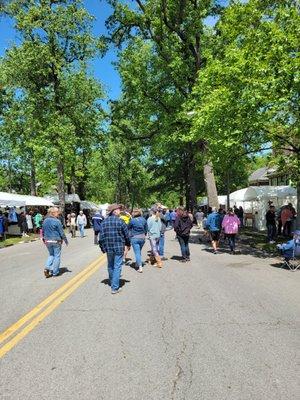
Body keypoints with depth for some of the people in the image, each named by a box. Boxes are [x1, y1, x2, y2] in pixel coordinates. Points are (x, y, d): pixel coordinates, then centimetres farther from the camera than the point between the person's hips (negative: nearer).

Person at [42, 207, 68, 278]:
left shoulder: (45, 221, 4)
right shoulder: (57, 221, -15)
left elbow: (43, 231, 12)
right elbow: (61, 232, -11)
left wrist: (44, 239, 24)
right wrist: (65, 240, -1)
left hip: (47, 241, 6)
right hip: (56, 241, -6)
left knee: (51, 255, 21)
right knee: (57, 256, 6)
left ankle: (47, 268, 2)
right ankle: (55, 272, 10)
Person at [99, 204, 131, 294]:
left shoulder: (104, 222, 3)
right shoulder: (120, 222, -10)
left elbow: (101, 237, 3)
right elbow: (126, 235, -4)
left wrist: (103, 247, 14)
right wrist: (128, 245, 12)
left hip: (108, 248, 5)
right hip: (119, 248, -5)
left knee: (110, 266, 20)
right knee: (117, 267, 1)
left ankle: (112, 283, 37)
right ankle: (115, 288, 3)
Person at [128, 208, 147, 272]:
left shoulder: (132, 220, -14)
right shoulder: (143, 219, 0)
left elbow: (128, 228, 0)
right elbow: (146, 229, 7)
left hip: (134, 238, -5)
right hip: (142, 237, 5)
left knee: (137, 252, -2)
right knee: (139, 251, 22)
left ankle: (140, 267, -9)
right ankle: (137, 264, 36)